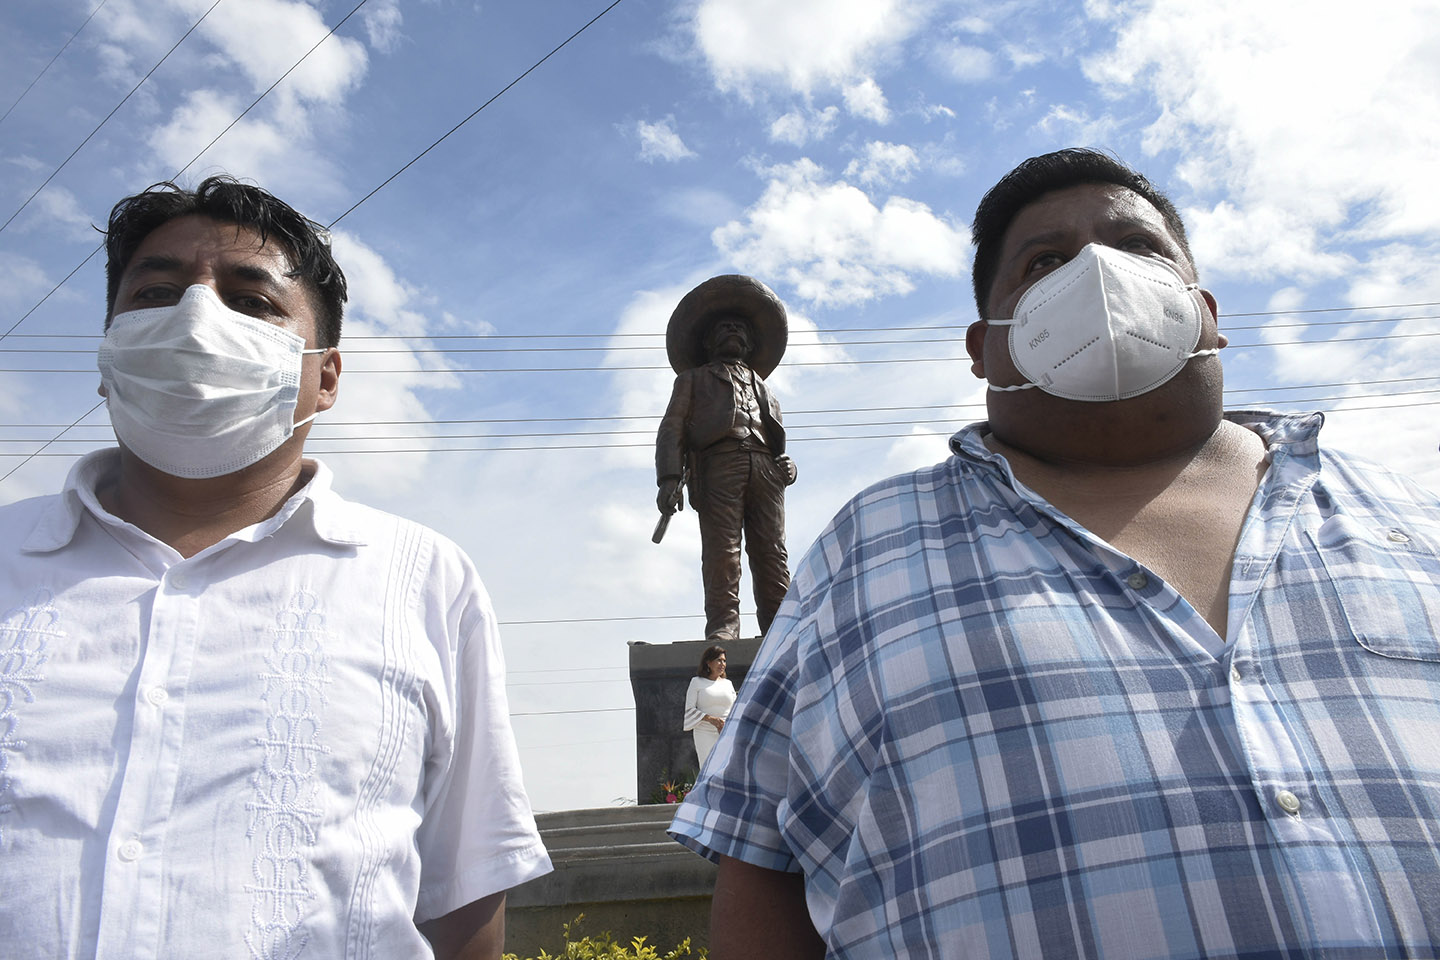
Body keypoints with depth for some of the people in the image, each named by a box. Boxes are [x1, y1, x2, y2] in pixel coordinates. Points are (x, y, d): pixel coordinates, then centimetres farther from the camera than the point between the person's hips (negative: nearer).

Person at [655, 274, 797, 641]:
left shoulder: (763, 389, 39)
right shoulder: (693, 379, 29)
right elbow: (671, 429, 13)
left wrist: (788, 466, 3)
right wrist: (668, 478, -6)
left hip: (765, 467, 3)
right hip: (719, 461, -3)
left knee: (772, 552, -12)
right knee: (721, 548, -18)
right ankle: (722, 629, -24)